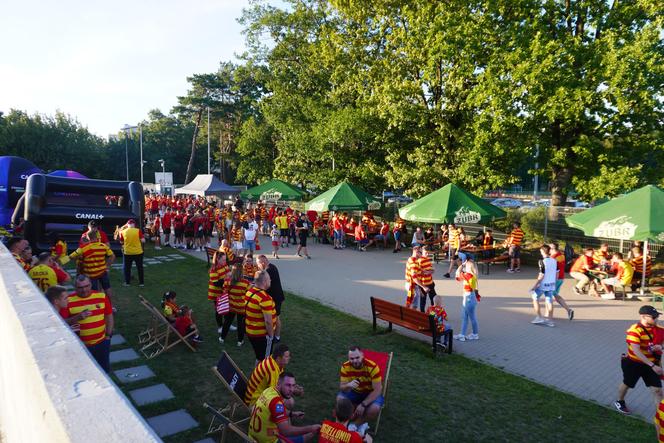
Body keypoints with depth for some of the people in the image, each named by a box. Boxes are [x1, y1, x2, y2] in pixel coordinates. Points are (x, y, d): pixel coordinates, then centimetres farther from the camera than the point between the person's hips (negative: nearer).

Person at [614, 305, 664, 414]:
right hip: (633, 363, -4)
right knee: (627, 384, 19)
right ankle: (620, 402, 44)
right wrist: (652, 365, -35)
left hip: (650, 363, 4)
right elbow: (636, 351, -31)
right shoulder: (634, 330, -27)